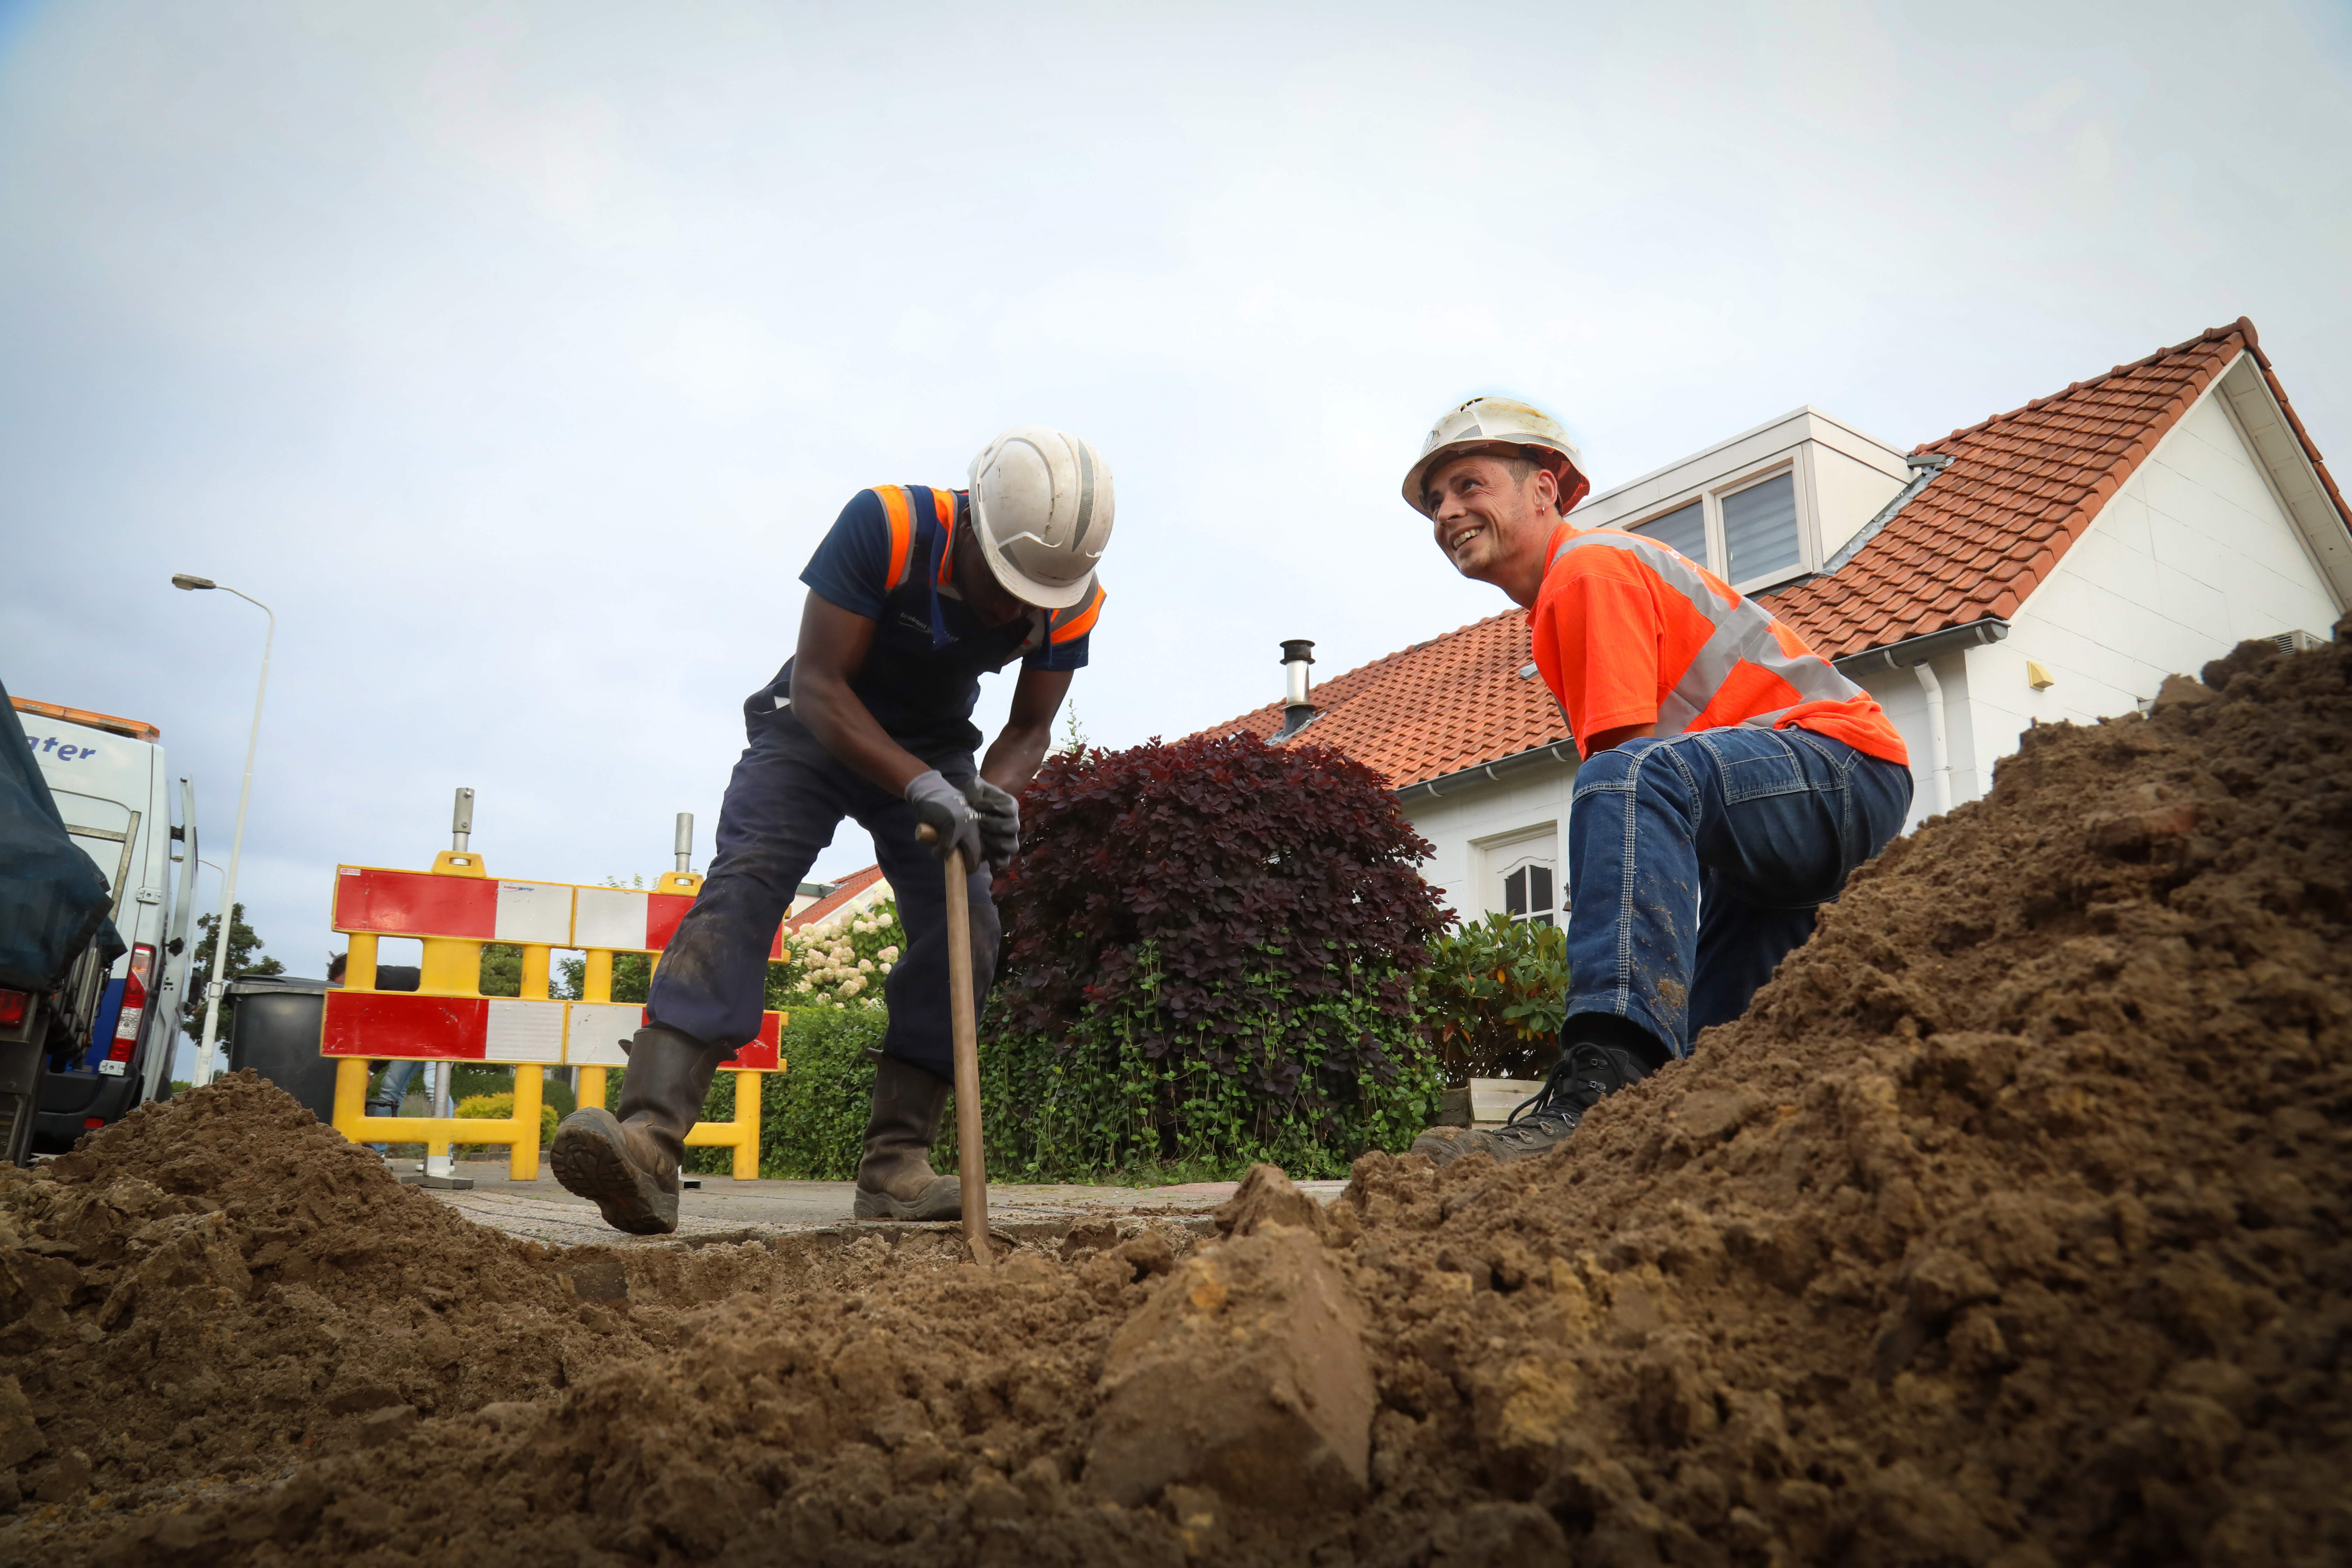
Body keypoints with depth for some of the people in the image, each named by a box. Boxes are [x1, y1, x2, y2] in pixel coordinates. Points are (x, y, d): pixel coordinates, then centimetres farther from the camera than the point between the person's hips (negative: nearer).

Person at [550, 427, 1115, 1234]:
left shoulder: (1071, 601, -18)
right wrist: (920, 786, -41)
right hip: (818, 730, -3)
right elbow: (820, 683, -28)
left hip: (935, 751, 3)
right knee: (744, 880, -24)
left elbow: (1029, 728, -6)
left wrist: (994, 795, -29)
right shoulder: (884, 526, -30)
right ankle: (649, 1139, -35)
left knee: (964, 924, -14)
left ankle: (895, 1163, -7)